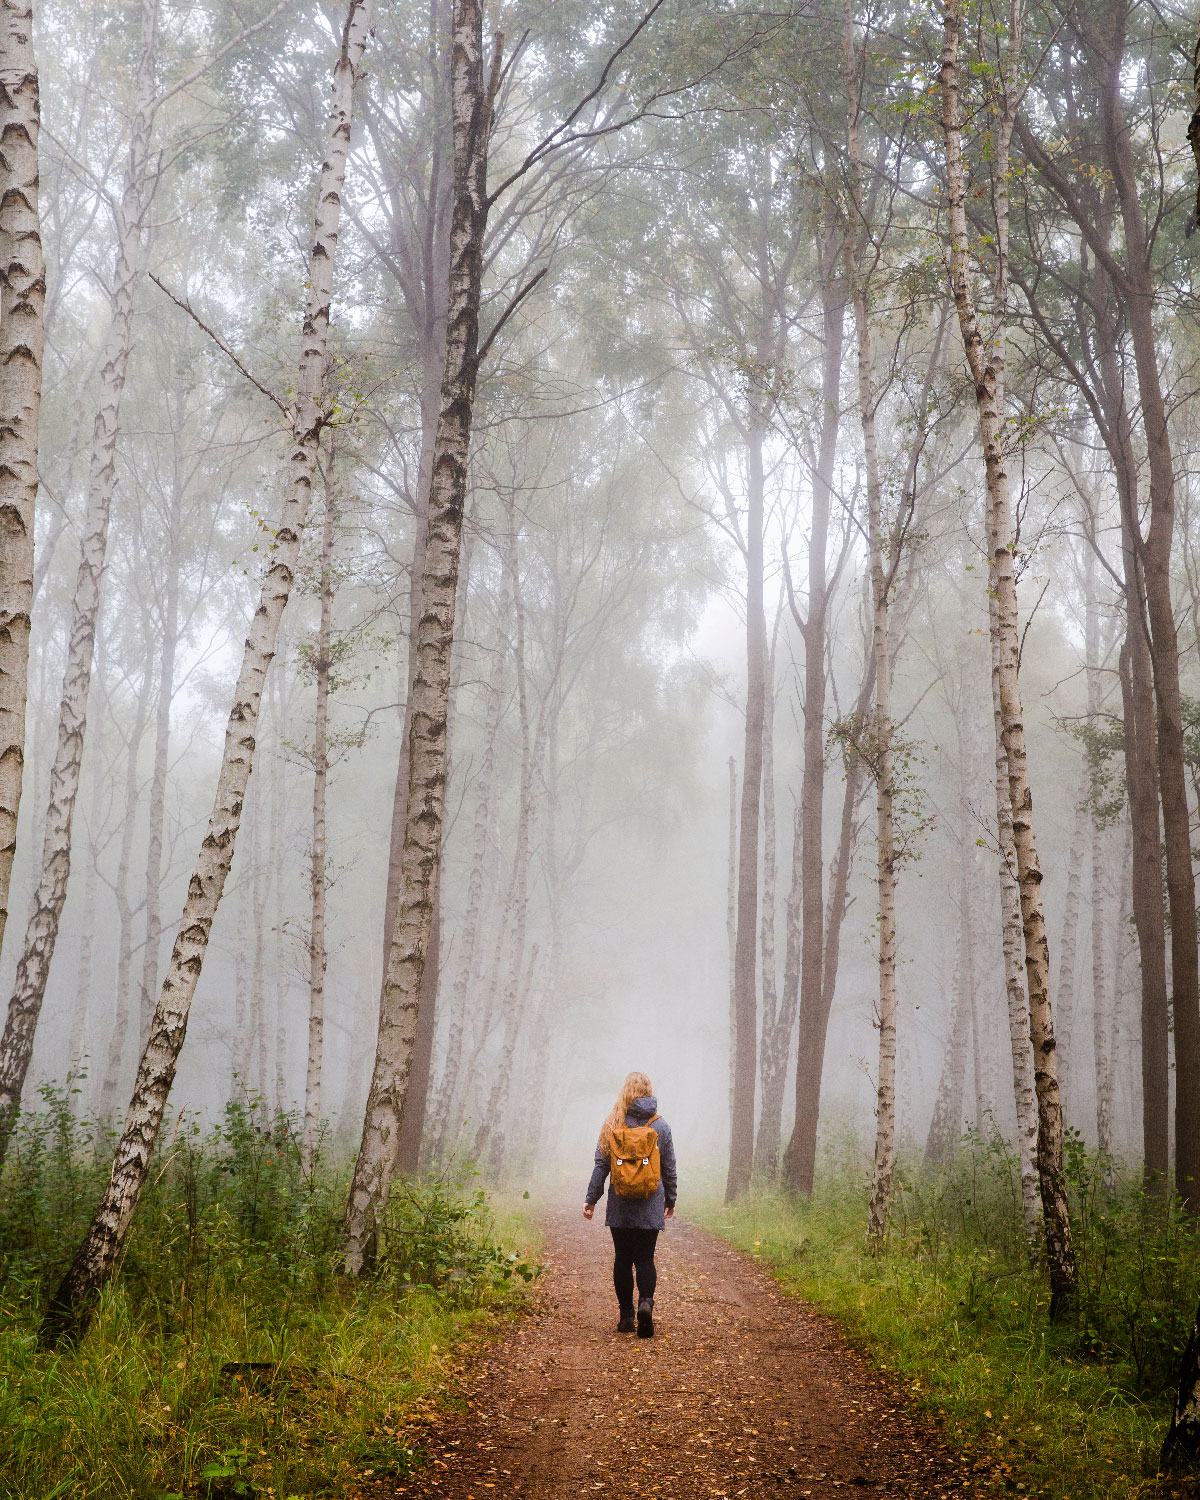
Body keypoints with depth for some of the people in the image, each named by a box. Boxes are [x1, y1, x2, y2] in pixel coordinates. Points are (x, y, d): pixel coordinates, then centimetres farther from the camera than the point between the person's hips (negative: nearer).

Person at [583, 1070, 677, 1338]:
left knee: (623, 1259, 10)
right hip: (651, 1206, 0)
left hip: (620, 1205, 0)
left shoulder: (613, 1124, -3)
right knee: (645, 1257, 4)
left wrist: (591, 1199, 6)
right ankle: (646, 1301, -22)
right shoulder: (661, 1125, 1)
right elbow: (669, 1168, 7)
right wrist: (670, 1200, 18)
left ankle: (627, 1316, 11)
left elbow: (601, 1165, -1)